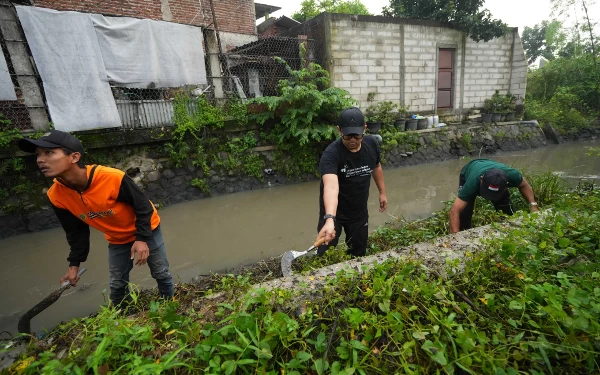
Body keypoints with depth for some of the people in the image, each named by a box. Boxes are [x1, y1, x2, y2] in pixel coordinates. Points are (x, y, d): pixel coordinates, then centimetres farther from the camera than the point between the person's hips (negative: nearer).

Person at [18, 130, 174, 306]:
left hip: (146, 229, -4)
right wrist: (74, 263, -3)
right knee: (117, 284, 10)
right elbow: (76, 231, -2)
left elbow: (143, 206, -23)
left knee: (161, 274, 9)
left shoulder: (112, 178, -36)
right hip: (117, 239, 4)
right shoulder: (57, 196, -17)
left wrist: (142, 238, -26)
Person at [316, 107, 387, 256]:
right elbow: (331, 186, -48)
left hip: (360, 211, 5)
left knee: (359, 252, 20)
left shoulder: (371, 144, -11)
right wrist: (330, 219, -62)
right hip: (334, 211, -4)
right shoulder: (331, 154, -31)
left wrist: (382, 192, 16)